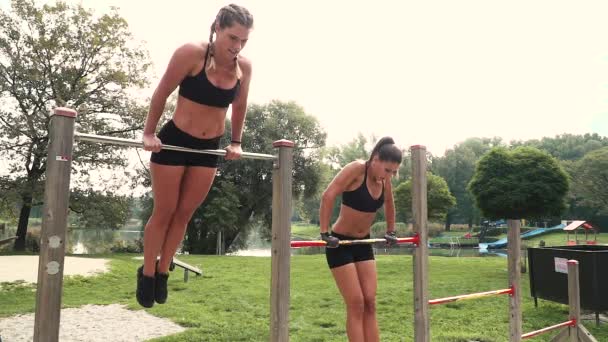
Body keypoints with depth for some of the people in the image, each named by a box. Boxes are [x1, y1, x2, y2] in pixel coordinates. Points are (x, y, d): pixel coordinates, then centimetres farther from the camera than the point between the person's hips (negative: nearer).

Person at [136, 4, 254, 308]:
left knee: (184, 214, 11)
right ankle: (147, 273, 24)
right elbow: (161, 94, -9)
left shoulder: (244, 67, -5)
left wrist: (235, 142, 14)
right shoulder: (191, 53, -18)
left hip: (209, 148, 4)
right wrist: (149, 133, -4)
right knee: (164, 212, 5)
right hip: (174, 141, -4)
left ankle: (162, 271, 28)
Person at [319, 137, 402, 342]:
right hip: (340, 243, -6)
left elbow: (389, 204, 21)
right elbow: (328, 196, -27)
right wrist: (325, 233, -28)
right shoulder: (357, 169, -20)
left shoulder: (385, 179, 1)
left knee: (370, 303, 4)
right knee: (356, 304, -6)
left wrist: (391, 232, 23)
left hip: (363, 243, 7)